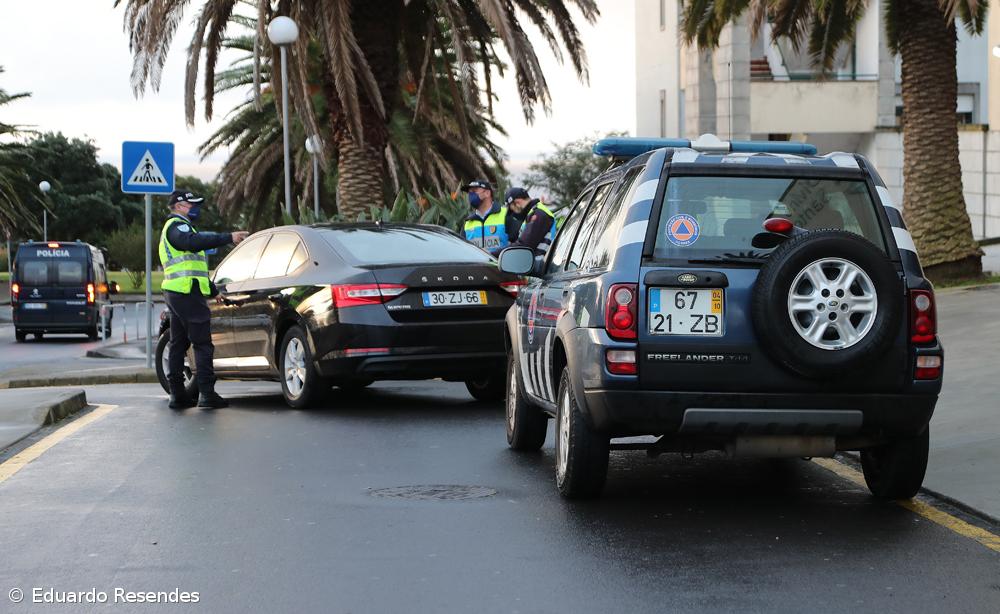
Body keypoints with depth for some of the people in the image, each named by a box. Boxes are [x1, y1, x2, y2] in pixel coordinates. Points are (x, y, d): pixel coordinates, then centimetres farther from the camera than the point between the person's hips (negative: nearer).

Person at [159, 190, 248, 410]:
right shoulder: (176, 226, -7)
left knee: (178, 344, 9)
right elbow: (194, 242, -30)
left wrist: (213, 289, 38)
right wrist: (228, 238, -35)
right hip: (188, 292, -11)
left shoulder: (177, 227, 28)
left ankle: (177, 393, 10)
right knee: (203, 344, -10)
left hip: (175, 293, 11)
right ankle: (207, 393, -13)